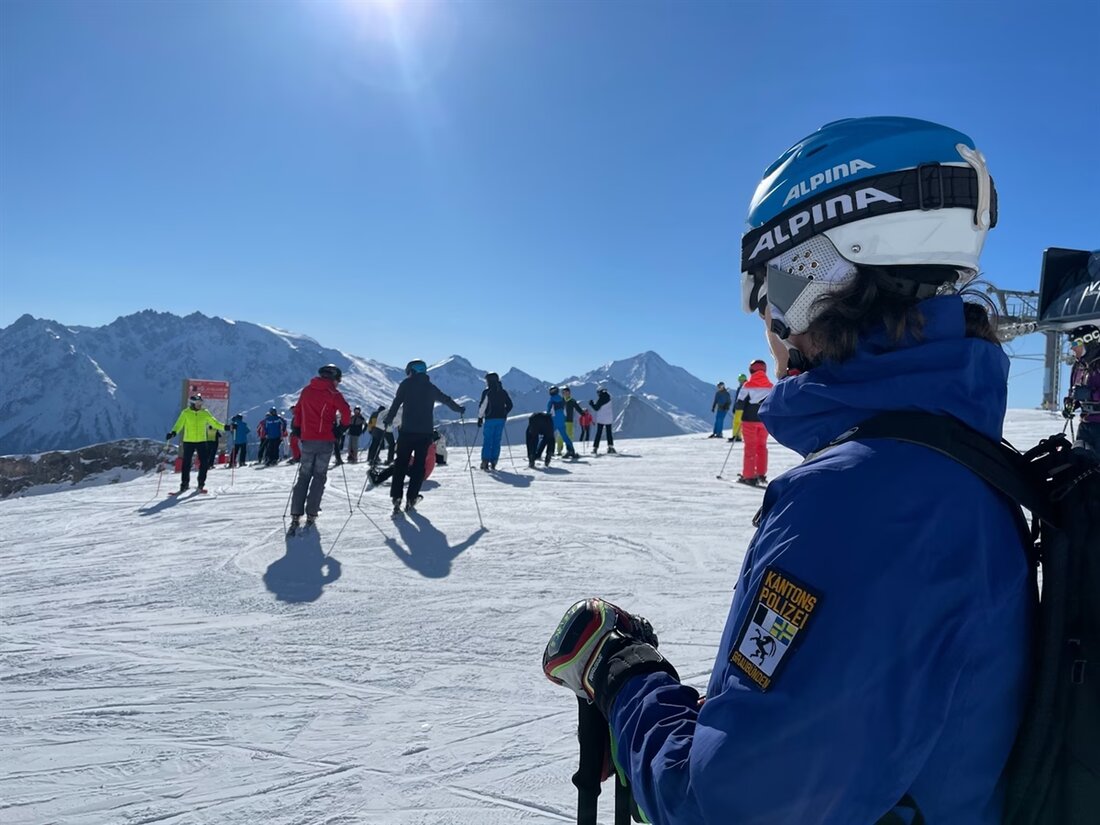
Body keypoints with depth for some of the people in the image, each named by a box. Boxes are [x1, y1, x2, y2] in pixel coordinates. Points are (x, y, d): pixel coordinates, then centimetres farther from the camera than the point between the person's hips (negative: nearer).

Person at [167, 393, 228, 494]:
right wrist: (173, 433, -28)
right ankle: (184, 484, 14)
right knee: (186, 463, 1)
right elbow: (179, 424, -11)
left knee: (204, 463, -3)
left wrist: (224, 427, -8)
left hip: (201, 441, 2)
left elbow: (214, 422, 6)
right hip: (188, 441, -2)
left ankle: (201, 484, 9)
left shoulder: (205, 413, 4)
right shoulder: (185, 413, -3)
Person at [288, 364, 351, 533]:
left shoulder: (306, 390, 11)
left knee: (304, 476, 9)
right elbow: (346, 411, -12)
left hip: (307, 440, 4)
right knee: (319, 476, 6)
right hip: (325, 440, -4)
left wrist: (297, 430, 21)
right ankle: (311, 514, 0)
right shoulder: (332, 393, -4)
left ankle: (296, 515, -1)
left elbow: (297, 411, 14)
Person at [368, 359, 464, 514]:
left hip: (407, 431, -2)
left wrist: (388, 419, -1)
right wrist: (459, 409, 41)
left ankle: (396, 497, -3)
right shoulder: (431, 387, 13)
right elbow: (446, 399, 26)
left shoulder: (406, 384, 2)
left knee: (401, 463, 4)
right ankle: (411, 499, 4)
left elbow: (396, 402, -7)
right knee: (419, 465, 8)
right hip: (425, 432, 2)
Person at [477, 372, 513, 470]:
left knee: (487, 441, 1)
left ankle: (485, 462, -3)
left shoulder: (487, 392, -7)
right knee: (497, 441, 8)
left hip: (490, 419, -4)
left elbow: (482, 405, -8)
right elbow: (509, 405, 11)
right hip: (501, 419, 4)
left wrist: (480, 417, 0)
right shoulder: (503, 392, 8)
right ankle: (493, 462, 7)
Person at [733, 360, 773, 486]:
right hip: (765, 421, 3)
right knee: (762, 446, 14)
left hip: (749, 420, -3)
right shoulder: (770, 386, 5)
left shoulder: (748, 385, -7)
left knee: (750, 447, 0)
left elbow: (740, 403, -7)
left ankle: (748, 476, -1)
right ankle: (761, 475, 17)